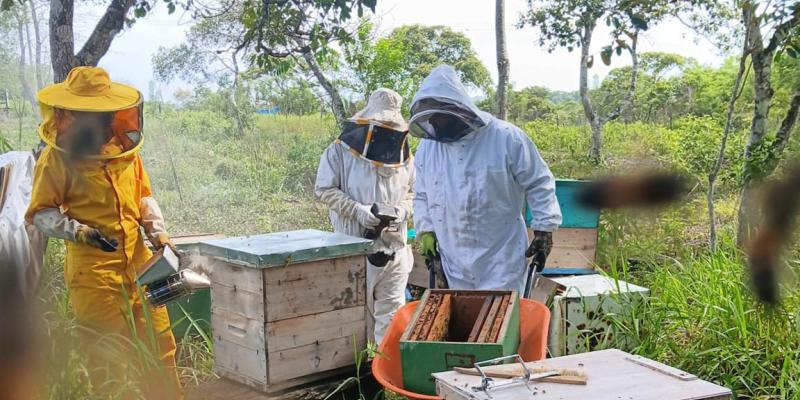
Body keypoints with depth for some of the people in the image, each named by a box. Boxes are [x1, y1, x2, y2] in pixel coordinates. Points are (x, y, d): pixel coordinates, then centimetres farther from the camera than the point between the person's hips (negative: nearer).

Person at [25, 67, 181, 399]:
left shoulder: (125, 148, 9)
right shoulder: (57, 157, -6)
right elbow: (41, 213, -5)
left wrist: (157, 231, 3)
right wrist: (80, 232, -19)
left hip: (138, 260, 5)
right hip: (92, 268, -5)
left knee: (159, 343, 9)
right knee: (109, 354, 3)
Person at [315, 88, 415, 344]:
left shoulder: (403, 156, 7)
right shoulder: (340, 151, -5)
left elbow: (413, 192, 17)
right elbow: (324, 189, -6)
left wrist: (402, 210, -6)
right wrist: (357, 210, -17)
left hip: (394, 247, 3)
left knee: (392, 312, 6)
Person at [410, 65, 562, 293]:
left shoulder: (507, 138, -9)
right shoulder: (426, 147, 4)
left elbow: (539, 183, -3)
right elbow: (422, 196, 17)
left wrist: (544, 228, -6)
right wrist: (426, 230, 7)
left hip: (501, 259, -4)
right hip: (453, 263, 4)